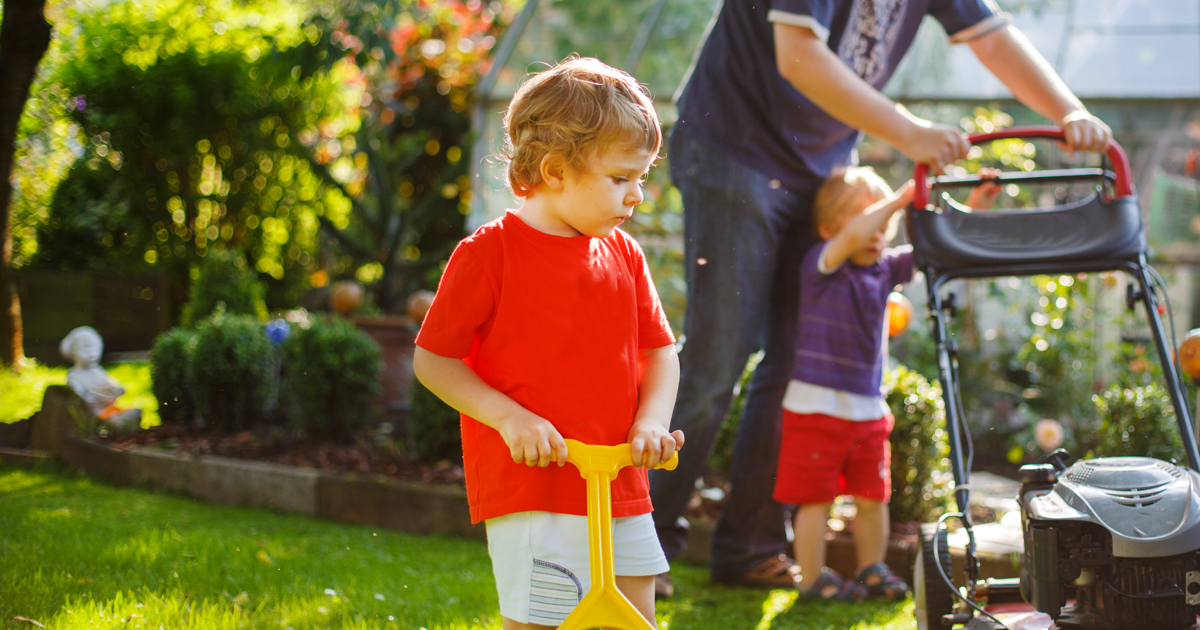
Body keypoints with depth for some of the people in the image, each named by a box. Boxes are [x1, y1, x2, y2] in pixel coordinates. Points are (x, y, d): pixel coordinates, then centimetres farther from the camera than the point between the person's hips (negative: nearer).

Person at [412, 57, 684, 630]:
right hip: (530, 487, -6)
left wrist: (652, 420, -4)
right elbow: (432, 358, -6)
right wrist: (509, 417, -18)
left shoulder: (624, 255, 10)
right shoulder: (490, 253, -8)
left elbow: (659, 351, 15)